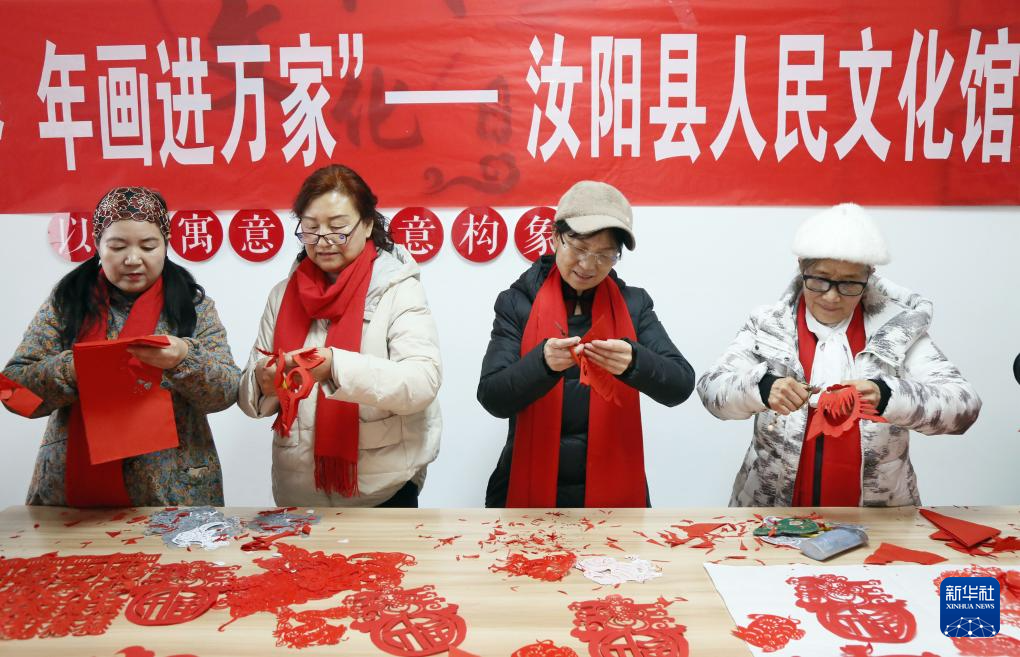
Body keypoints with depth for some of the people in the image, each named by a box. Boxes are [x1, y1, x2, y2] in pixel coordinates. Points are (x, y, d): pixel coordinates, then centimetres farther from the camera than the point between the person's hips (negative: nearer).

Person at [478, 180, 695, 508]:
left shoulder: (633, 304, -1)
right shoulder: (517, 303, -5)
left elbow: (680, 385, -9)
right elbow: (492, 397, -11)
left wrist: (633, 362, -29)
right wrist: (543, 361, -30)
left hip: (614, 489, 1)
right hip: (530, 491, -1)